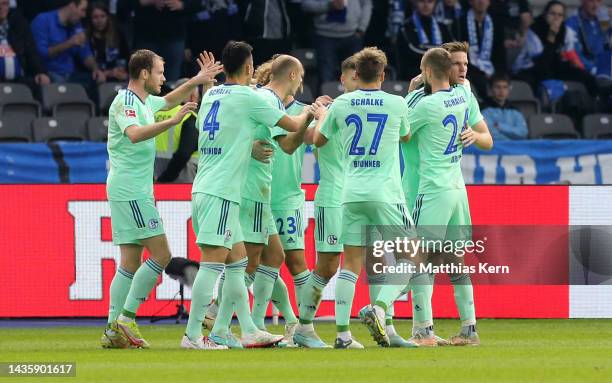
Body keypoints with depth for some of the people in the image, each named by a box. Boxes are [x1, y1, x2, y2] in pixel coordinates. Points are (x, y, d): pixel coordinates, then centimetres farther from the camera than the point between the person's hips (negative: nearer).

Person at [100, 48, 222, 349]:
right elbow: (135, 134, -31)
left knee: (131, 262, 7)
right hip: (131, 191, -10)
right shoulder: (125, 102, -12)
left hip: (132, 191, 10)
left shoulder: (143, 101, 17)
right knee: (160, 254, -12)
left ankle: (114, 330, 4)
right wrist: (173, 121, -33)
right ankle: (126, 318, -12)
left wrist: (197, 81, 26)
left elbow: (169, 100, 37)